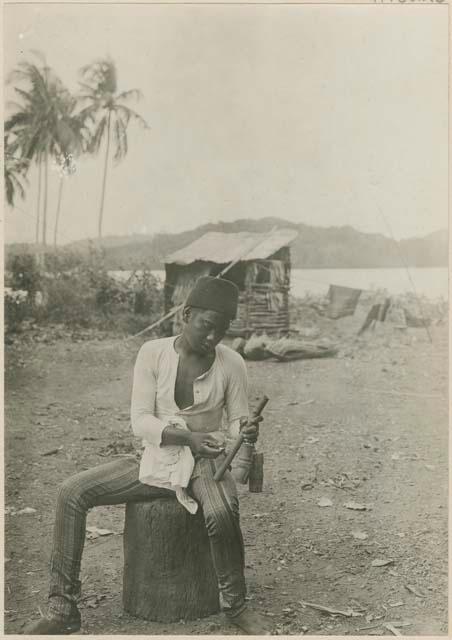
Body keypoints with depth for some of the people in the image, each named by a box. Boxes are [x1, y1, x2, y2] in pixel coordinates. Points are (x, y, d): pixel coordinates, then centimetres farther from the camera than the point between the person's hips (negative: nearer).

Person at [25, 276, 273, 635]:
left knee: (222, 513, -36)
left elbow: (237, 422, 0)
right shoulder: (153, 353, -8)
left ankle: (235, 605, -9)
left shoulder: (232, 364, -8)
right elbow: (140, 421, -11)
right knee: (71, 493, -14)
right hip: (156, 461, 2)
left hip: (205, 464, -2)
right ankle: (63, 608, -5)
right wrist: (188, 437, -27)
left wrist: (246, 430, -25)